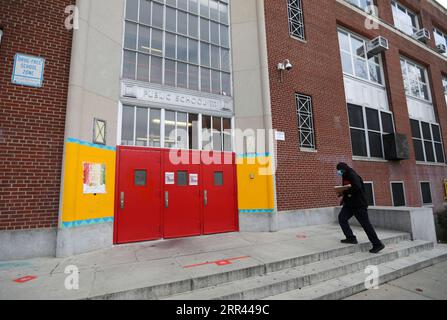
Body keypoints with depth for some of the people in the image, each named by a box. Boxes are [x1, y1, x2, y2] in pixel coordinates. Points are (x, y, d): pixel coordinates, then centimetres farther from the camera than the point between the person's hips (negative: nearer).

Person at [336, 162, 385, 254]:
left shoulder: (352, 175, -16)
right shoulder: (345, 177, 12)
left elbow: (357, 188, -29)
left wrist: (344, 193, -22)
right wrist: (342, 194, 4)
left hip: (359, 204, -9)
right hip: (349, 204, 9)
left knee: (365, 224, -2)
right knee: (342, 217, -3)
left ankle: (377, 244, 11)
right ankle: (351, 238, 3)